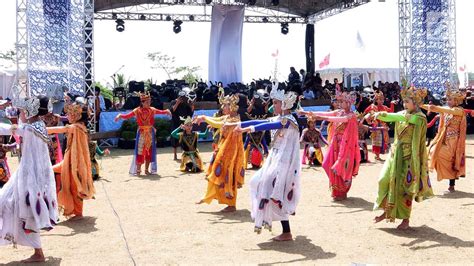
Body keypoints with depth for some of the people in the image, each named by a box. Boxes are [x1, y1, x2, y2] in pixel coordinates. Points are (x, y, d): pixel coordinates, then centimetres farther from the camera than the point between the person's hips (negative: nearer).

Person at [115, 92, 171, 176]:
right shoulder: (137, 111, -6)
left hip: (150, 133, 3)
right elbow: (127, 116, -10)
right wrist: (120, 116, -26)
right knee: (140, 152, -2)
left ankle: (147, 170, 17)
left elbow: (161, 112, 4)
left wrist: (166, 111, -14)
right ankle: (138, 170, 8)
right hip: (141, 133, -3)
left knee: (149, 152, 6)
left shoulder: (152, 110, 1)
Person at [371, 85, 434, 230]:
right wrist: (378, 115, -25)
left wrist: (384, 114, -33)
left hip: (409, 156, -6)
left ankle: (406, 220, 11)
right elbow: (387, 118, -3)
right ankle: (387, 212, 19)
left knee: (404, 187, -2)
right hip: (395, 153, 6)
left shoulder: (419, 117, -10)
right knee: (385, 180, 3)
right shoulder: (402, 113, 9)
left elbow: (406, 118, -26)